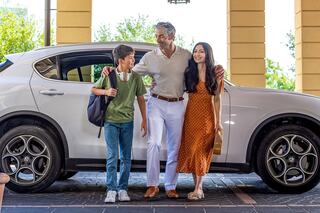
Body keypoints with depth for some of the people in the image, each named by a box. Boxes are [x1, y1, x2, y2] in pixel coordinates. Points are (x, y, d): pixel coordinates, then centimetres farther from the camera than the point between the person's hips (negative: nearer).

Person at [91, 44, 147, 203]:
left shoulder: (136, 77, 1)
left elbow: (140, 99, 9)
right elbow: (93, 89, 8)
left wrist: (144, 120, 7)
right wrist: (106, 92, -11)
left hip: (127, 122, 3)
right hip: (111, 121, -2)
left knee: (126, 158, 6)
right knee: (112, 156, -6)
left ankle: (123, 189, 15)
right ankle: (111, 190, -1)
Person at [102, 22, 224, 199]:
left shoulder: (186, 56, 3)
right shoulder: (150, 57, 1)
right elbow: (131, 71, 9)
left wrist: (217, 71, -4)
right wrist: (111, 70, -5)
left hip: (177, 106, 2)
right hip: (157, 103, -1)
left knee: (174, 148, 6)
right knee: (154, 143, -14)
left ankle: (170, 187, 16)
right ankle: (152, 185, -5)